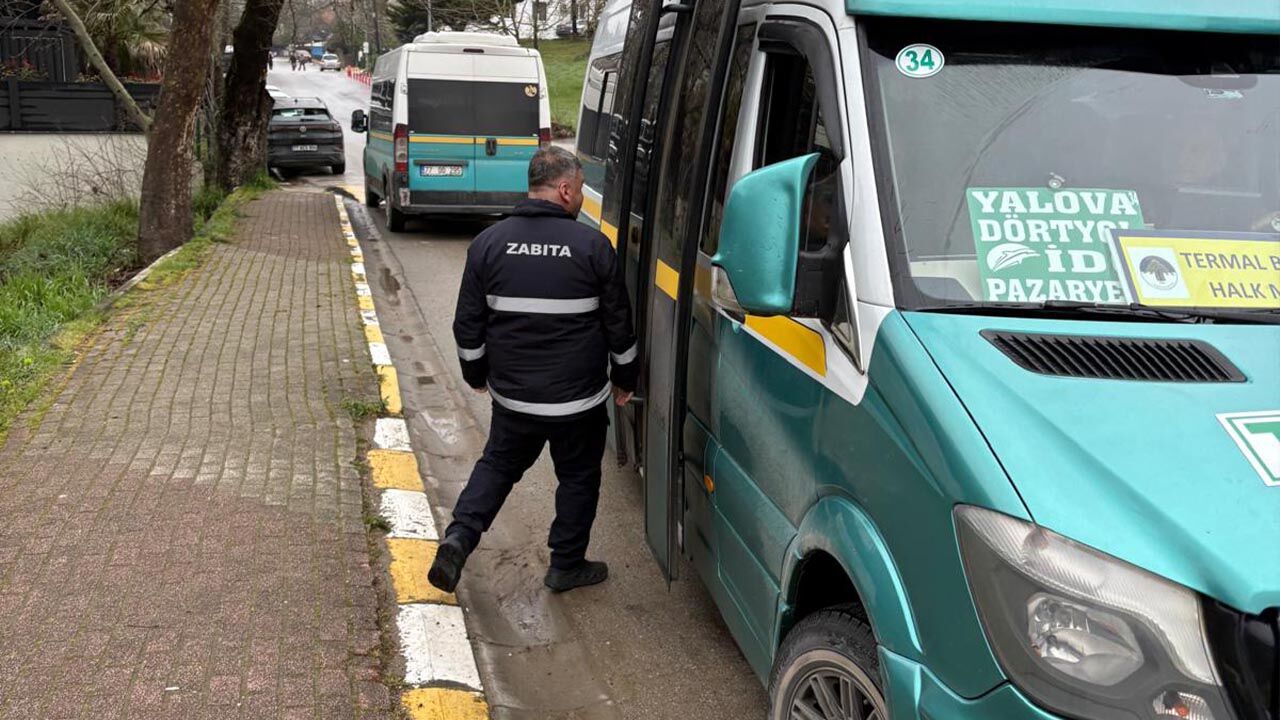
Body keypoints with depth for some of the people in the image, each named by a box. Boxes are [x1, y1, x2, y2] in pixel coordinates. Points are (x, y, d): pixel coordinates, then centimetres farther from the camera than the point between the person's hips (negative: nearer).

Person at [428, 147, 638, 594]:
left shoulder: (489, 243, -3)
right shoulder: (592, 246, -10)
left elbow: (468, 323, 3)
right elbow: (618, 325, -3)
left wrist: (477, 374, 18)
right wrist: (624, 379, 12)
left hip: (513, 394, 3)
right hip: (579, 398, -2)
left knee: (498, 465, 22)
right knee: (578, 477, 16)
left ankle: (459, 536, 5)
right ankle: (567, 566, 26)